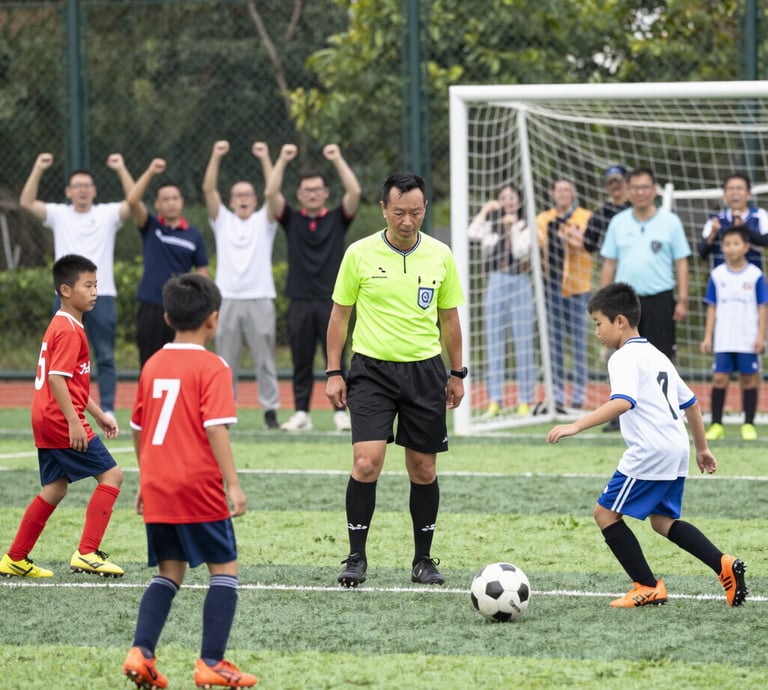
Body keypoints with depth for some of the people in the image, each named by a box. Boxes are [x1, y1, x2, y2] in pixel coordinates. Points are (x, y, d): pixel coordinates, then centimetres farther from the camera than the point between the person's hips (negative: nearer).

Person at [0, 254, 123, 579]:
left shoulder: (61, 326, 18)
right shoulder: (69, 330, -14)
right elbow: (56, 378, -23)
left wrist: (99, 415, 23)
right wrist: (74, 421, -26)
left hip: (46, 421, 10)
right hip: (61, 420, -10)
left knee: (54, 489, 15)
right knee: (110, 475, -7)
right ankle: (87, 554, -11)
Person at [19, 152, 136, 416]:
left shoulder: (108, 214, 4)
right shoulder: (58, 214, 8)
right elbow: (27, 202, -1)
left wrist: (121, 170, -15)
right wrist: (38, 170, -8)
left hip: (102, 296, -1)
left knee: (105, 357, 0)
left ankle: (107, 410, 2)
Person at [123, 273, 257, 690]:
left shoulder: (153, 365, 10)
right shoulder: (211, 367, -9)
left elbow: (138, 429, 16)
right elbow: (215, 428, -18)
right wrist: (233, 484, -18)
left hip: (157, 487, 6)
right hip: (199, 486, -6)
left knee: (169, 573, 14)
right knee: (224, 569, 5)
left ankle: (141, 652, -1)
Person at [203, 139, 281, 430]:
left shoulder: (263, 221, 12)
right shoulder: (222, 220, 14)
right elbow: (208, 190, 3)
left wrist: (266, 159, -11)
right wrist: (215, 157, -7)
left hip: (260, 299, -1)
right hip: (227, 299, 1)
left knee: (265, 359, -2)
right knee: (226, 360, 1)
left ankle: (270, 410, 0)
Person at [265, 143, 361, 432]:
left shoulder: (337, 219, 8)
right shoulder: (292, 220, 9)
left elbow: (355, 192, -6)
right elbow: (271, 194, -2)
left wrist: (338, 159, -6)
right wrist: (282, 161, -6)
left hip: (331, 301, -1)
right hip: (300, 300, 1)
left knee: (336, 359, -1)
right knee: (301, 362, 5)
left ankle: (341, 413, 1)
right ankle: (301, 414, 9)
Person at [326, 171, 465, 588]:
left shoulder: (440, 256, 3)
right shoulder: (359, 254, -3)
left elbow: (448, 318, 13)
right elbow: (340, 314, 5)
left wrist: (457, 374, 12)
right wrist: (334, 373, 0)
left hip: (425, 370, 2)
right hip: (372, 368, -2)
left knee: (423, 470, 6)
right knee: (366, 462, -14)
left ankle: (423, 560, 17)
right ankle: (356, 558, -3)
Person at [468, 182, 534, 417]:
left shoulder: (526, 227, 3)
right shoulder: (491, 226, 8)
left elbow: (522, 252, -11)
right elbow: (473, 234, -11)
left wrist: (513, 227, -12)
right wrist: (485, 211, -10)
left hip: (520, 283, -3)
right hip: (496, 283, 3)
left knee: (523, 343, -2)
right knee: (494, 343, 3)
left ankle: (525, 400, 1)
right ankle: (495, 400, 7)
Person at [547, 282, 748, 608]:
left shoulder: (624, 358, -9)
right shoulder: (657, 356, 21)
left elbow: (623, 402, -27)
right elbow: (690, 402, 27)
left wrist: (576, 426, -32)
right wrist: (702, 448, 36)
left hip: (649, 452, -10)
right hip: (678, 449, 10)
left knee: (606, 512, 0)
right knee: (662, 520, 19)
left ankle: (647, 587, 1)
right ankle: (724, 565, 5)